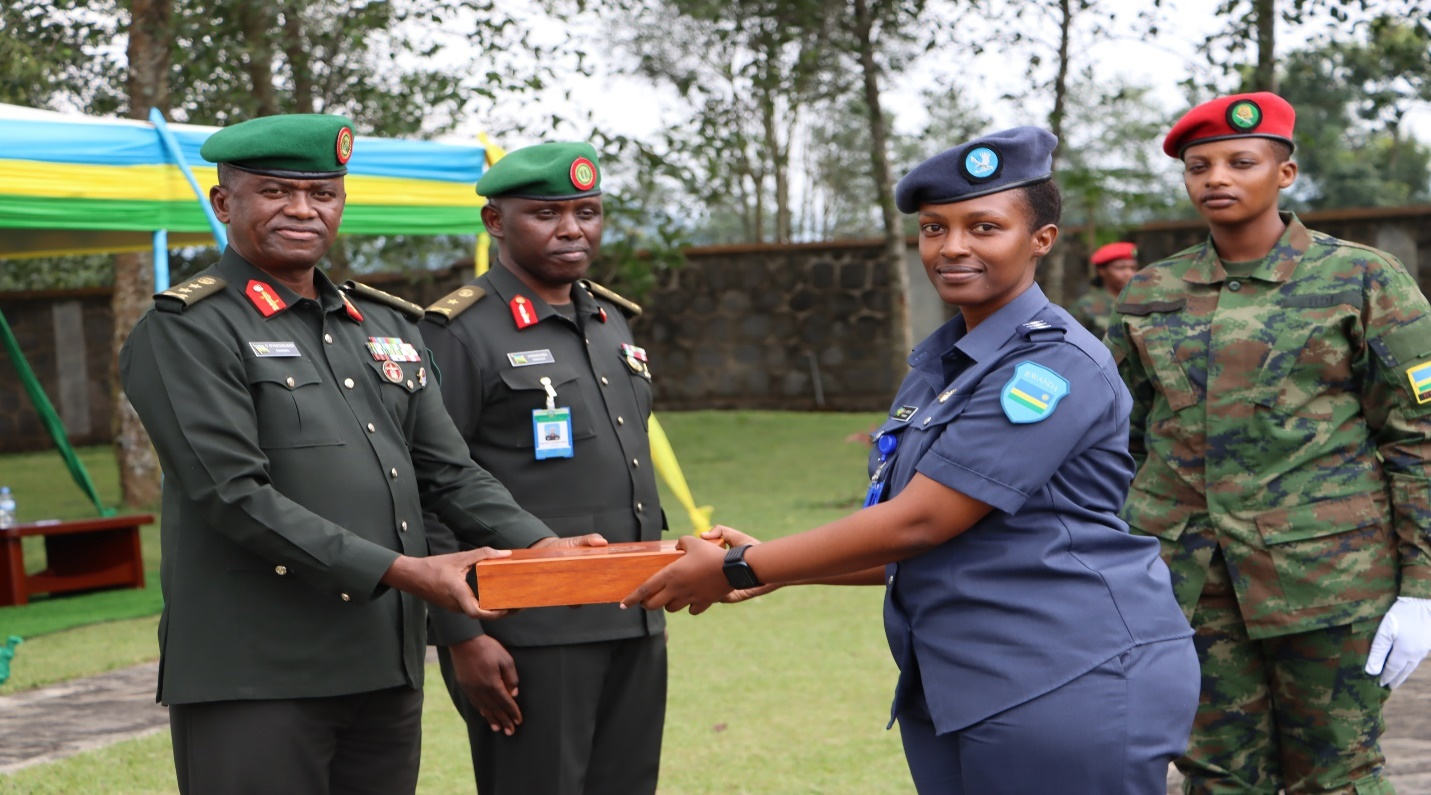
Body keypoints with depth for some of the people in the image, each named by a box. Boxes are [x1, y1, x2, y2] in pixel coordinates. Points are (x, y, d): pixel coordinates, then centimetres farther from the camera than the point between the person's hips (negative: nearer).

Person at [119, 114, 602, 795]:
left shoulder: (385, 324, 17)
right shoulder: (184, 331, -4)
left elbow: (449, 473, 14)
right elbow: (236, 496, -15)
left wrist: (541, 546, -5)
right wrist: (401, 572, -19)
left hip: (387, 673, 6)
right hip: (252, 681, -6)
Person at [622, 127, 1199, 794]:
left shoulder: (1054, 366, -15)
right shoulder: (939, 363, 14)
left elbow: (919, 522, -18)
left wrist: (737, 570, -11)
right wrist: (770, 565, 11)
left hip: (1075, 693, -8)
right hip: (954, 699, 8)